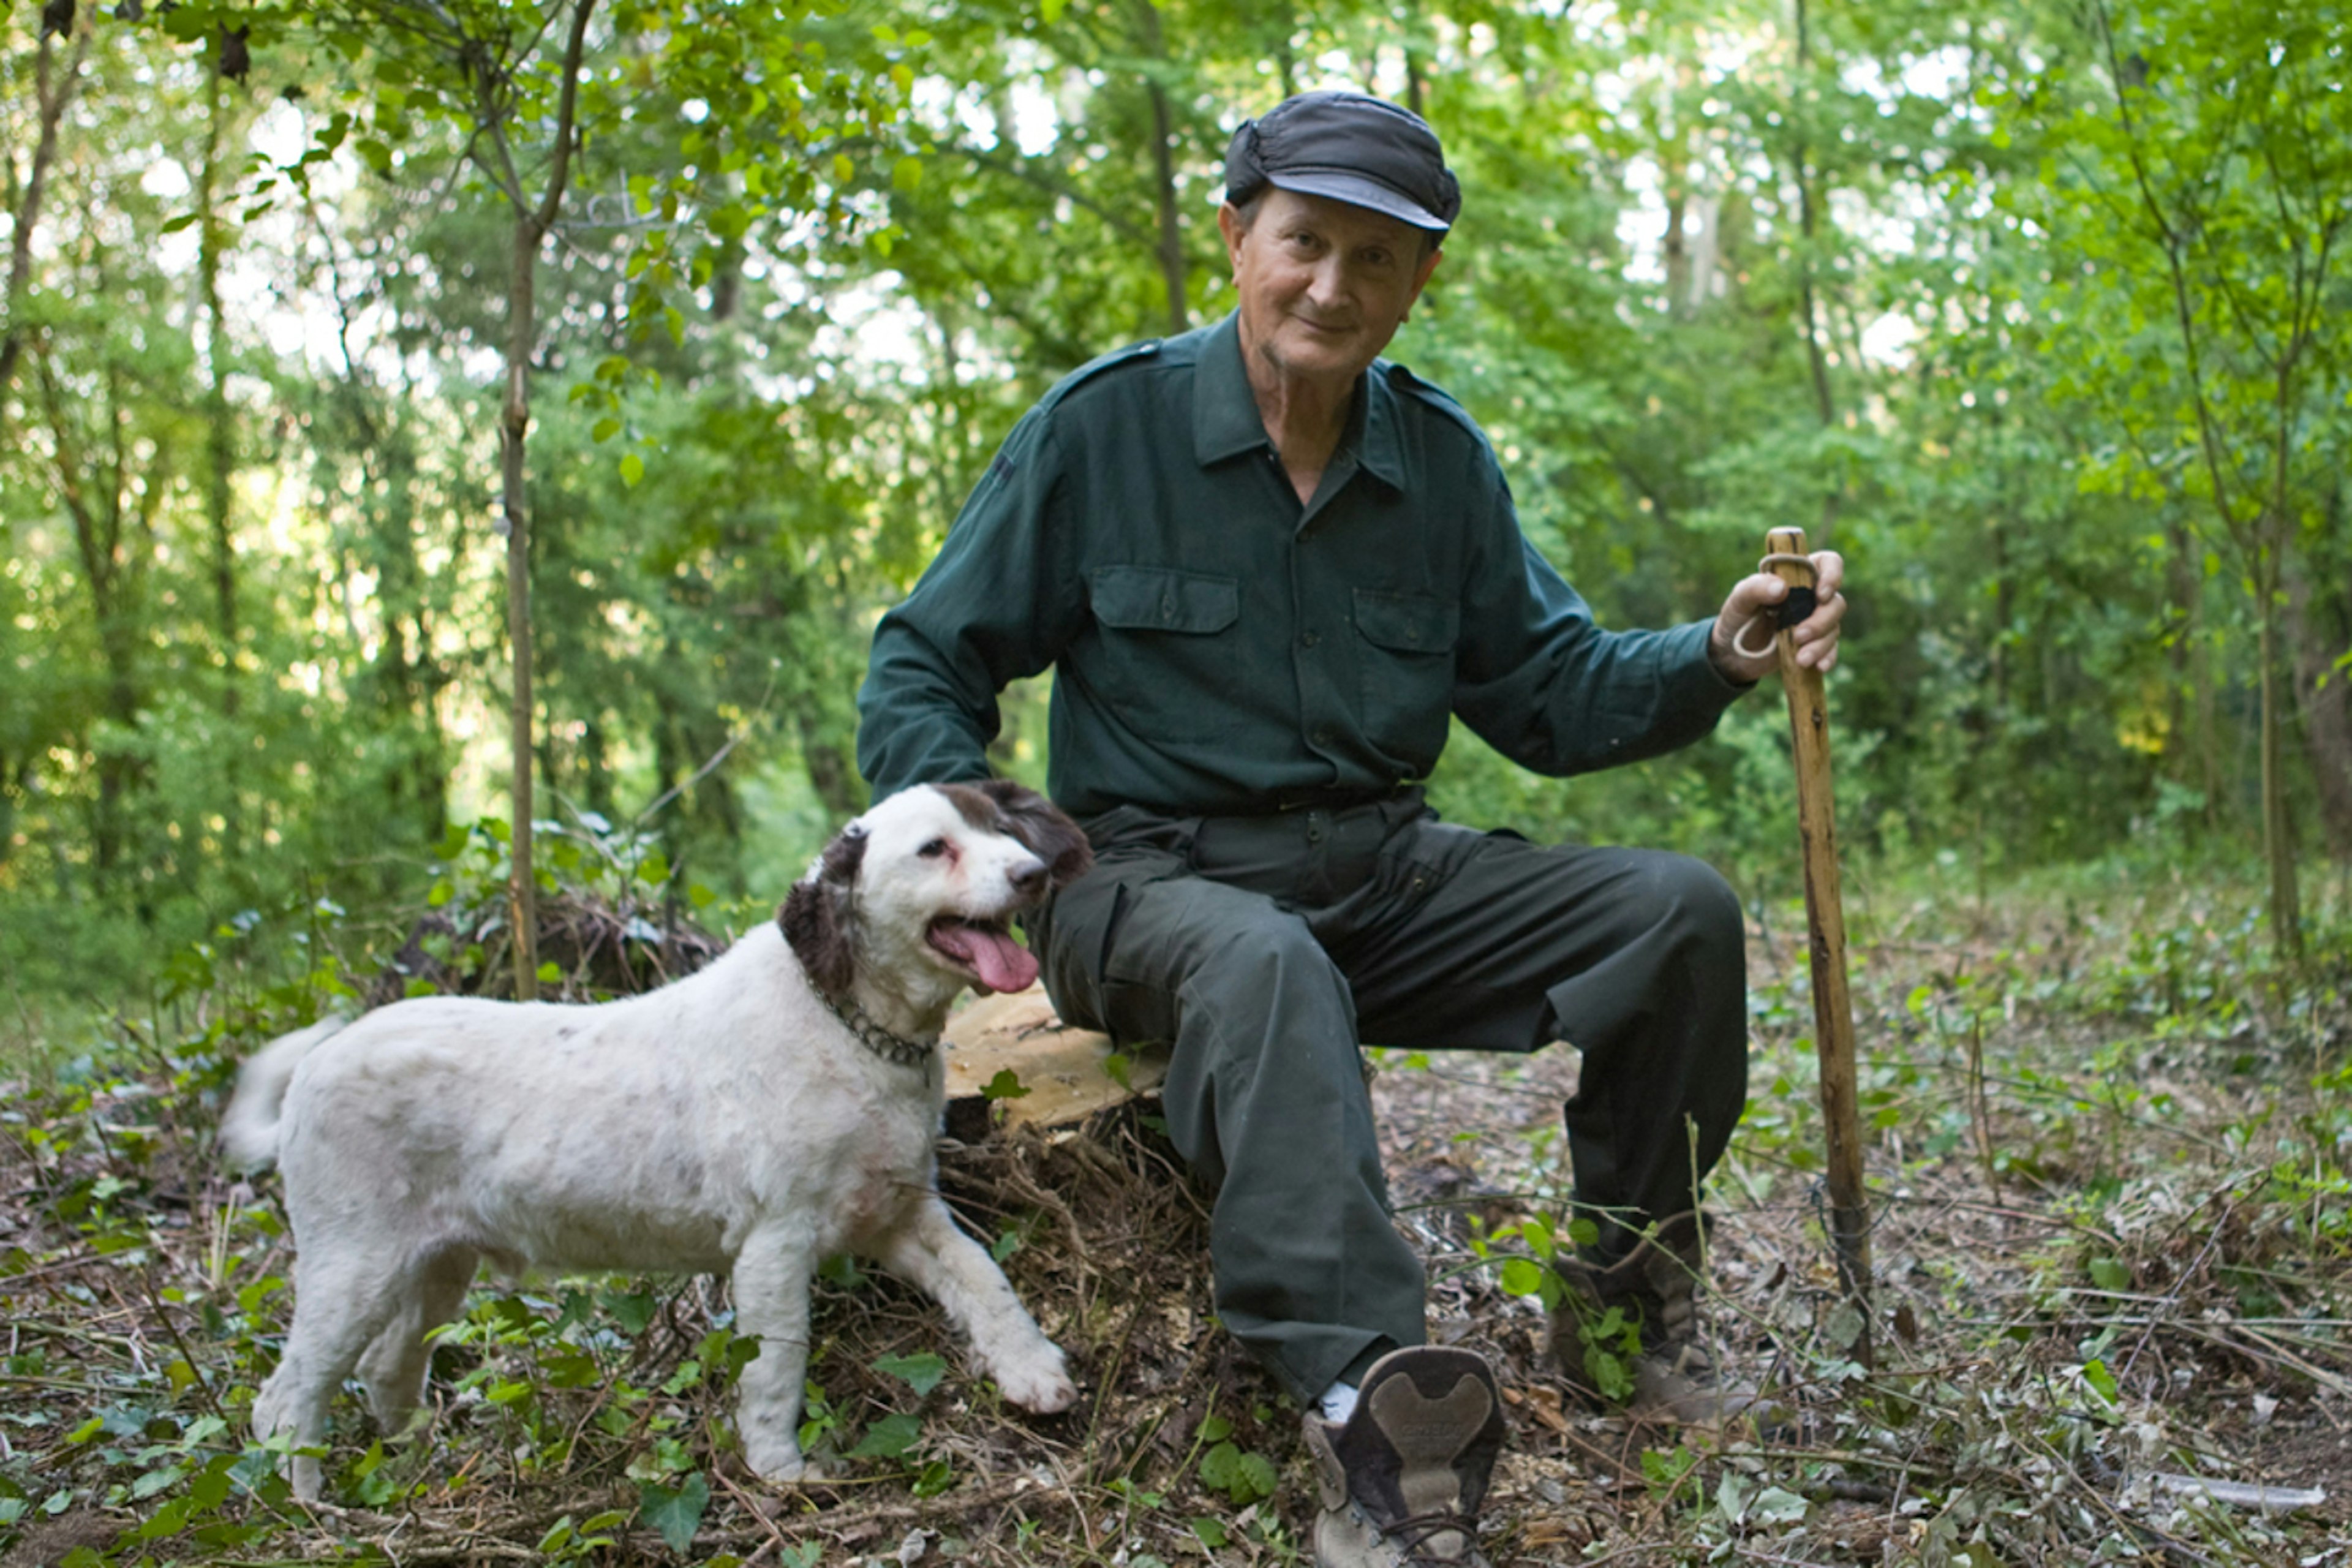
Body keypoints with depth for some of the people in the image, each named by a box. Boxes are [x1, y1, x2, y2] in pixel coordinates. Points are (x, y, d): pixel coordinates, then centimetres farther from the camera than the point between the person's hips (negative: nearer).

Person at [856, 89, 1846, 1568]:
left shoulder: (1440, 456, 7)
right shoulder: (1103, 426, -5)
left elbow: (1548, 691, 9)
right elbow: (923, 671, -1)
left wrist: (1714, 660, -10)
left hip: (1385, 867, 5)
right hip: (1160, 877, -4)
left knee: (1682, 912, -13)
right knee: (1267, 967, -40)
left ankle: (1633, 1287, 6)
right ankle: (1370, 1397, -51)